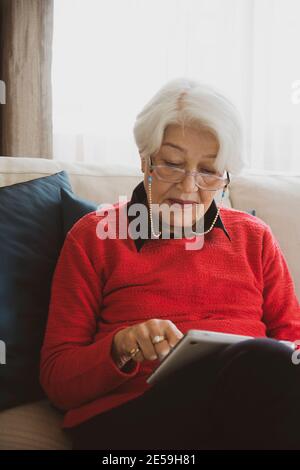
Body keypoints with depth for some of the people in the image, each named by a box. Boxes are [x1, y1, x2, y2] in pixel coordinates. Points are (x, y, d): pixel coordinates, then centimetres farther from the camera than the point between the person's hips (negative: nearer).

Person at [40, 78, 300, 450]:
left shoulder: (254, 237, 20)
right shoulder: (94, 236, 11)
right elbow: (56, 377, 6)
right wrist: (121, 348, -16)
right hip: (128, 417, -4)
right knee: (259, 362, -33)